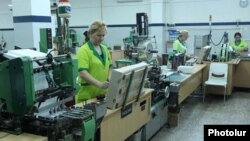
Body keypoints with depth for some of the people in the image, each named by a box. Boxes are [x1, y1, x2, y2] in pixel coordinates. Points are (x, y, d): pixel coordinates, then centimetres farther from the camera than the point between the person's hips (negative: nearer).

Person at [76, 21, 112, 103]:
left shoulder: (104, 49, 9)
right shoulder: (84, 50, -12)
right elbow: (83, 73, -21)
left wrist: (109, 80, 0)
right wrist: (99, 84, -31)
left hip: (103, 93, 6)